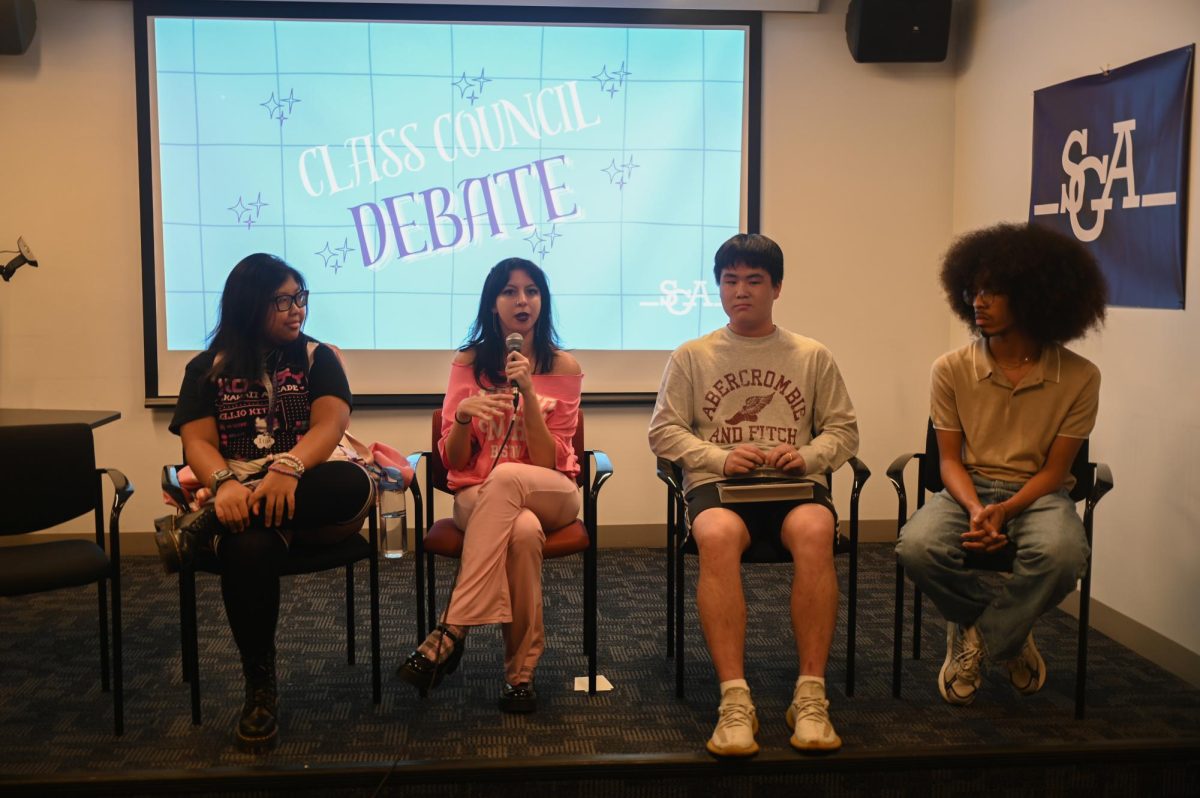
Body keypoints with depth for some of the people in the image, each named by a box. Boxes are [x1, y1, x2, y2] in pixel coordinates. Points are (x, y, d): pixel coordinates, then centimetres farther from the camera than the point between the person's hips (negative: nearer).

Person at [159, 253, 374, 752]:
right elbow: (198, 442, 0)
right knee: (248, 548, -37)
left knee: (356, 485, -36)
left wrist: (287, 470, -29)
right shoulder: (207, 369, 12)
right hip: (240, 499, -1)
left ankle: (200, 527, -26)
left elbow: (330, 424, -7)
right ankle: (260, 690, -20)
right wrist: (224, 485, -24)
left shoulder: (317, 359, 10)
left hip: (309, 495, 1)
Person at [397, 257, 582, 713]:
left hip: (551, 495, 0)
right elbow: (453, 461, 2)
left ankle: (451, 631, -34)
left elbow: (548, 461, -7)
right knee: (522, 531, -37)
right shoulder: (470, 363, 4)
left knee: (506, 476, -37)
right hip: (478, 495, 0)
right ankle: (520, 671, -25)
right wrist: (462, 415, -20)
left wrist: (527, 393, -18)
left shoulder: (563, 366, 1)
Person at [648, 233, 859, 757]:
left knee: (814, 532, -36)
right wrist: (720, 458, -9)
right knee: (717, 535, -38)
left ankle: (810, 697, -31)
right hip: (717, 483, 0)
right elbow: (663, 430, 9)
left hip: (795, 485, 1)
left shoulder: (813, 357, 17)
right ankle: (734, 700, -37)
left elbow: (844, 430, 15)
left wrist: (808, 456, -7)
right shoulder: (691, 356, 15)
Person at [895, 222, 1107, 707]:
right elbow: (950, 460, -2)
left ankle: (978, 636, -6)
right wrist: (975, 509, -23)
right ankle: (1007, 633, -1)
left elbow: (1054, 469, -5)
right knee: (917, 547, -31)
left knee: (1061, 554, -37)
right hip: (968, 488, 1)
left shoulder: (1078, 377, -7)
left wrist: (1003, 511, -22)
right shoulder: (952, 369, -4)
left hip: (1038, 492, -1)